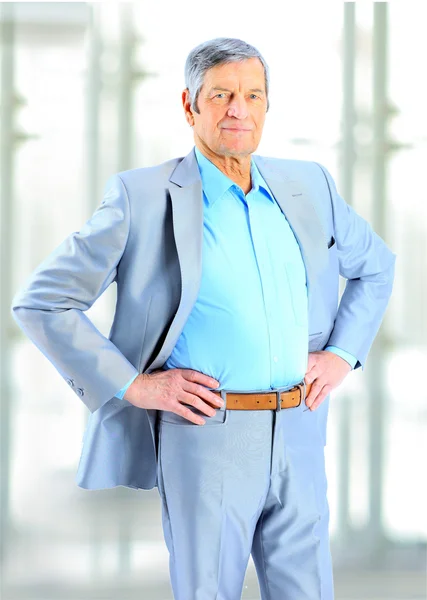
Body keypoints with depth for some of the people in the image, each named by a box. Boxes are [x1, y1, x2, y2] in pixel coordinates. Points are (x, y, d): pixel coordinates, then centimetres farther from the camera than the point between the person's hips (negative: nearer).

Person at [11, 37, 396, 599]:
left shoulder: (309, 185, 9)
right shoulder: (143, 195, -5)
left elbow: (375, 266, 26)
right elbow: (40, 302, -5)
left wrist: (343, 353, 11)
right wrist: (131, 386, -10)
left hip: (299, 438, 4)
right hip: (206, 437, -4)